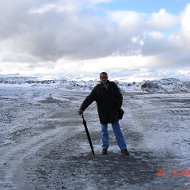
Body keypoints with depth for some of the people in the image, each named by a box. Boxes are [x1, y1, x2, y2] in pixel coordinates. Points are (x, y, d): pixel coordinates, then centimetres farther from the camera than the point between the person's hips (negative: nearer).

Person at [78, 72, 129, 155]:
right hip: (103, 114, 0)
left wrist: (117, 108, -6)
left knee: (117, 131, 5)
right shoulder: (97, 88, -5)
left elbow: (119, 97, 3)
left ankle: (123, 149, 10)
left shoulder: (113, 85, -2)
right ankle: (105, 148, 26)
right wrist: (82, 109, -20)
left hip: (113, 113, 0)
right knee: (104, 131, 12)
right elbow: (88, 99, -10)